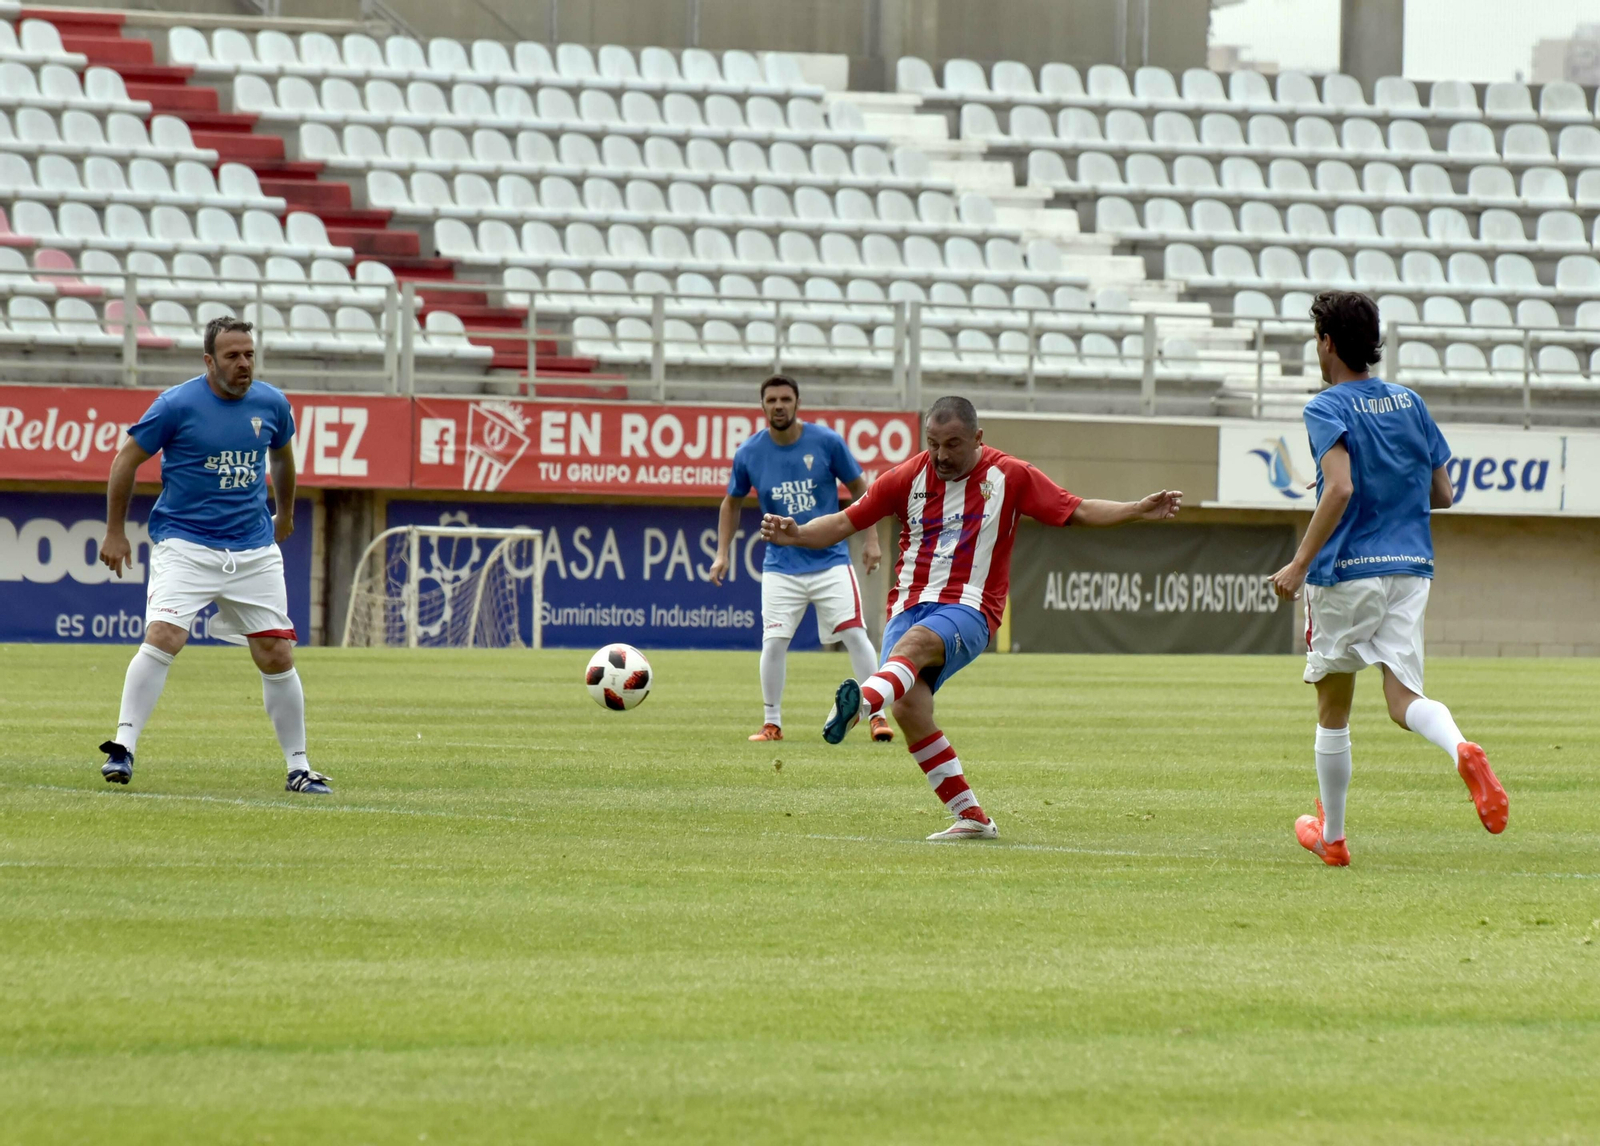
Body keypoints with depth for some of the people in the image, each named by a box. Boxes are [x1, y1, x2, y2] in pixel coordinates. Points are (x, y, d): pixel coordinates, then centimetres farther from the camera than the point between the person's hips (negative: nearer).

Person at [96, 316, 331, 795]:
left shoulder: (270, 404, 4)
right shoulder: (177, 405, -9)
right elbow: (126, 460, 1)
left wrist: (285, 513, 37)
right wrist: (114, 532, 2)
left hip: (254, 552, 4)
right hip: (184, 545, -4)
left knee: (278, 656, 2)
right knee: (163, 638, -23)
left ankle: (299, 768, 14)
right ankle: (123, 747, -19)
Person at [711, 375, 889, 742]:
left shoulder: (826, 442, -7)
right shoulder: (749, 453, -3)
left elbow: (860, 489, 5)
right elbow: (732, 503, 14)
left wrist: (872, 540, -1)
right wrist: (722, 554, 8)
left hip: (830, 559, -1)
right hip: (781, 567, 1)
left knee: (855, 635, -7)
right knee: (773, 643, -9)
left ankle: (878, 715, 2)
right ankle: (771, 723, 5)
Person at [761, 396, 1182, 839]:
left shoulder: (1011, 477, 6)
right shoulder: (907, 478, 9)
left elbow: (1077, 511, 9)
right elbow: (845, 522, 11)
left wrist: (1139, 511, -3)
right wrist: (796, 534, -6)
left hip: (969, 610, -3)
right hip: (910, 604, 3)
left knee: (915, 642, -36)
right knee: (909, 706, -20)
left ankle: (863, 702, -67)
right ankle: (970, 816, -12)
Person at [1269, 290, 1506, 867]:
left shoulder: (1327, 409, -8)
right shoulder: (1410, 402, 11)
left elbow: (1340, 489, -24)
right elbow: (1441, 493, 14)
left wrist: (1299, 564, -21)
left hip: (1346, 573, -4)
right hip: (1410, 568, 4)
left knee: (1333, 711, 12)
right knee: (1403, 697, -3)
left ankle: (1331, 835, 23)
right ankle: (1461, 750, -36)